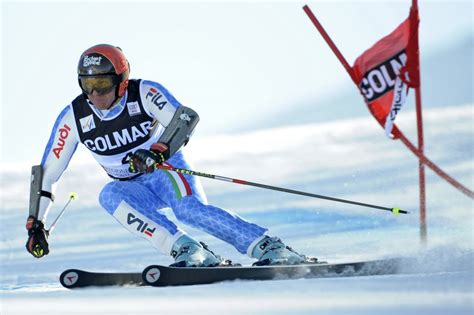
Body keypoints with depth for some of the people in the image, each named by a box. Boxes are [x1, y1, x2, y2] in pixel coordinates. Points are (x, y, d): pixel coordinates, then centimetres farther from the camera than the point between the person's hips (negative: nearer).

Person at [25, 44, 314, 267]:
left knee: (189, 208, -34)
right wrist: (36, 224, -11)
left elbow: (187, 117, -34)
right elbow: (47, 172, -7)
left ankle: (272, 249, -32)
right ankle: (187, 251, -36)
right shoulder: (73, 117, -12)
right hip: (135, 188, 4)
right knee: (110, 196, -31)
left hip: (168, 169, -3)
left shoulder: (144, 93, -20)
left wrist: (158, 152, -49)